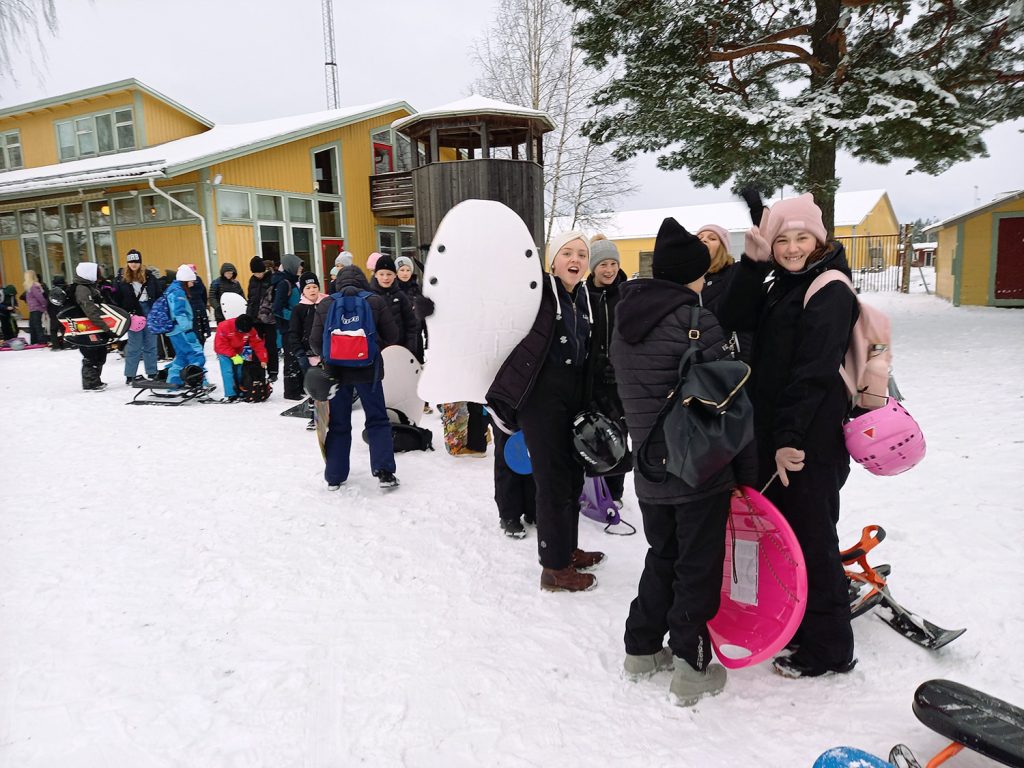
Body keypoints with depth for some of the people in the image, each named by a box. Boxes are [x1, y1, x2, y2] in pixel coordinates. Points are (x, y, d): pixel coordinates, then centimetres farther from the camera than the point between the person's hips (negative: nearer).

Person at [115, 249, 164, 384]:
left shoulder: (149, 276, 2)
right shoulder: (121, 279, 1)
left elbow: (159, 295, 3)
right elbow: (117, 299, 1)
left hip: (150, 313, 1)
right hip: (134, 315, -1)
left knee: (150, 345, 10)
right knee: (134, 346, 1)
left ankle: (152, 372, 19)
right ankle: (130, 375, 9)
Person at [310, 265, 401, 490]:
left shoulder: (325, 305, -1)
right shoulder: (375, 301, -4)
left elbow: (315, 342, -3)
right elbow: (392, 336, -2)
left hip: (337, 371, 2)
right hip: (367, 369, -1)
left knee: (338, 425, 12)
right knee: (377, 421, 9)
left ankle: (334, 477, 15)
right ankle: (383, 471, -2)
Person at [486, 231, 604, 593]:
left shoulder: (583, 296, 11)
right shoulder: (538, 289, -9)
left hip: (574, 393, 8)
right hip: (542, 394, -7)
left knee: (572, 474, 16)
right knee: (553, 479, -2)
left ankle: (567, 548, 34)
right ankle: (555, 568, 11)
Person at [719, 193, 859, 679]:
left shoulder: (831, 292, -12)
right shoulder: (779, 286, 14)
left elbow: (814, 372, -19)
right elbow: (734, 321, -1)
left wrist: (790, 438, -23)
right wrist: (753, 264, -9)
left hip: (810, 442, -8)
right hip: (773, 435, 8)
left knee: (811, 539, 1)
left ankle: (828, 648, 18)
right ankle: (795, 624, 36)